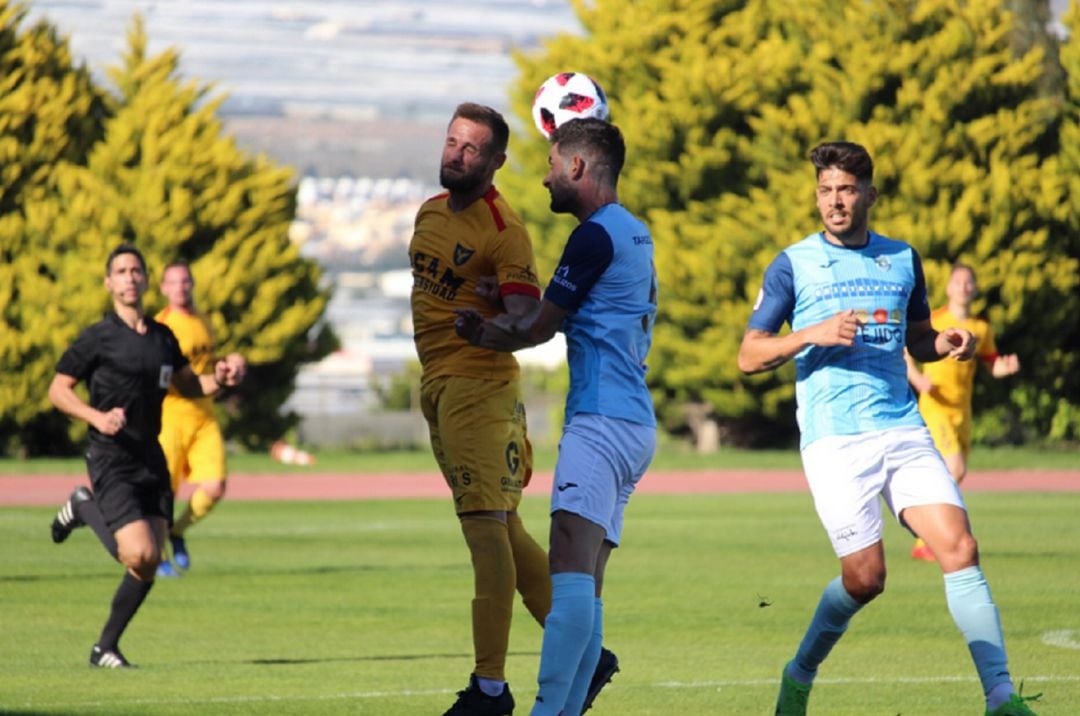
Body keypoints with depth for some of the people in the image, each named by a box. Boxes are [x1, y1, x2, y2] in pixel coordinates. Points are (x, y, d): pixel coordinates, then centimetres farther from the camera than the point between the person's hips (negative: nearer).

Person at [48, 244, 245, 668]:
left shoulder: (163, 337, 11)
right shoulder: (97, 338, -7)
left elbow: (187, 384, 24)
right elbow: (58, 389, -4)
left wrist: (219, 380, 3)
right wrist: (97, 417, -19)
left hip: (151, 460, 6)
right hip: (111, 461, -6)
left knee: (149, 564, 0)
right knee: (140, 555, -18)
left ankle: (106, 648, 14)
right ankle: (84, 509, 11)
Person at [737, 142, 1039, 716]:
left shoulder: (902, 259, 14)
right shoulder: (793, 265, 4)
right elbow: (749, 356, 1)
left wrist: (944, 345, 2)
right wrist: (814, 334, -15)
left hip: (904, 431, 3)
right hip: (834, 439, -3)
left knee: (960, 548, -12)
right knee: (865, 577, -7)